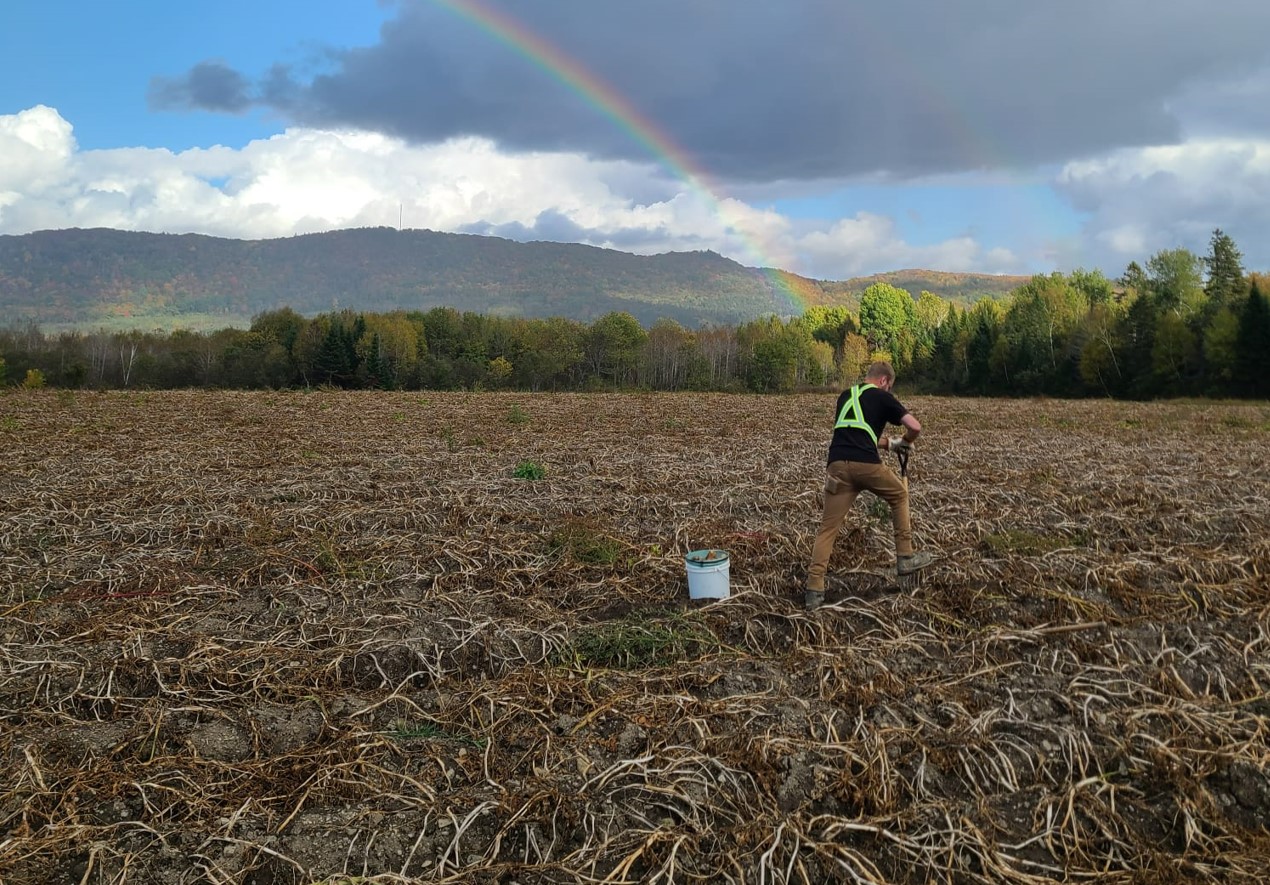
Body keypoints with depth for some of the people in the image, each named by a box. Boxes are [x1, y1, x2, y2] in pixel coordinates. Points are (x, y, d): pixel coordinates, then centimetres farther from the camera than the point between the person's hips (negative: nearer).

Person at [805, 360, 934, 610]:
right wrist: (905, 442, 24)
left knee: (828, 528, 5)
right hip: (865, 464, -3)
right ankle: (905, 558, 28)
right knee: (899, 495, 26)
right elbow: (915, 427, 2)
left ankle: (814, 590, -5)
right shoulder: (883, 398, 11)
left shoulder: (845, 396, 28)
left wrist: (888, 443, 42)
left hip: (838, 465, 4)